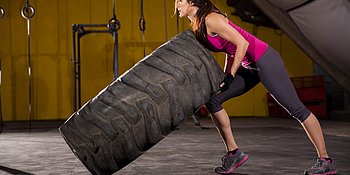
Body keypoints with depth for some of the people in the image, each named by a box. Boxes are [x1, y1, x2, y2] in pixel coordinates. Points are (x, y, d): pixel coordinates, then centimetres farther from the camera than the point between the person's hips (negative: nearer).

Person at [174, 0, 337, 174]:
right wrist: (224, 79, 12)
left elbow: (242, 43, -20)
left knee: (296, 108, -5)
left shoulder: (210, 19, -17)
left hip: (265, 60, -10)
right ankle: (233, 152, 10)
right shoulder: (197, 26, 10)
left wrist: (231, 76, -16)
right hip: (250, 67, 10)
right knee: (212, 100, 4)